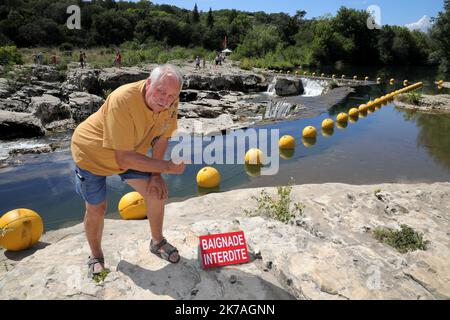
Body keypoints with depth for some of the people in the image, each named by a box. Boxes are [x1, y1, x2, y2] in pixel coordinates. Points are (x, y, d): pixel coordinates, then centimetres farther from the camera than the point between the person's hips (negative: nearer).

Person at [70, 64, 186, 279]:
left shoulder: (170, 101, -22)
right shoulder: (123, 101, -40)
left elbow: (162, 137, -7)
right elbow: (123, 158, -39)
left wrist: (156, 175, -10)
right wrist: (167, 167, -34)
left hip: (129, 151, 5)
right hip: (91, 152, -5)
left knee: (157, 192, -2)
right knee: (96, 209, 3)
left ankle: (157, 242, 23)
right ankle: (96, 257, 32)